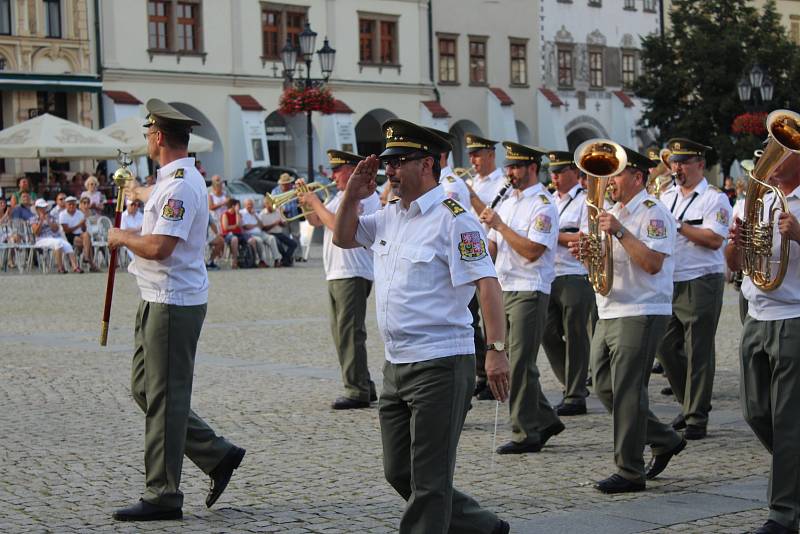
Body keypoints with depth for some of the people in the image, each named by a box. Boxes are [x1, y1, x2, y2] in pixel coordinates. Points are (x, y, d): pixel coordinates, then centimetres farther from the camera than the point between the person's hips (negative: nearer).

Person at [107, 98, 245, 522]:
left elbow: (159, 247, -27)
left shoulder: (180, 186, -18)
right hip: (159, 300, 10)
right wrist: (137, 192, 62)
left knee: (164, 398, -4)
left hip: (173, 304, -10)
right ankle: (217, 454, 19)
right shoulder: (175, 180, 14)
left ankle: (162, 496, 2)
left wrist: (122, 237, -8)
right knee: (144, 388, 14)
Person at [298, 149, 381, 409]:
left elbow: (337, 224, -21)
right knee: (341, 332, 12)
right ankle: (363, 386, 19)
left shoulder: (365, 196, -11)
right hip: (336, 273, 10)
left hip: (353, 273, -10)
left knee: (350, 332, -11)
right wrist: (306, 200, 8)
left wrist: (316, 201, -10)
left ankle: (357, 391, -9)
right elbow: (315, 221, 24)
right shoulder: (340, 196, 20)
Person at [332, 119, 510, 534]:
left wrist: (497, 350, -26)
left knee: (428, 482, -1)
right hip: (397, 366, 9)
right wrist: (353, 194, 9)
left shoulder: (452, 218, -12)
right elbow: (343, 238, 26)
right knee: (399, 473, 16)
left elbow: (486, 283, -18)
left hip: (440, 364, -9)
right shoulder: (390, 216, 13)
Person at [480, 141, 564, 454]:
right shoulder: (508, 202, 17)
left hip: (529, 291, -9)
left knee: (521, 363, -8)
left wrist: (499, 225, -18)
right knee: (511, 362, 11)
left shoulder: (543, 205, -10)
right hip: (504, 288, 9)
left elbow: (532, 251, -20)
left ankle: (526, 434, -2)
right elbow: (492, 247, 21)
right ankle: (545, 421, 23)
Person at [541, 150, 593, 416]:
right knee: (548, 334, 6)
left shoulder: (585, 200, -4)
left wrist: (554, 235, -13)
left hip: (576, 277, -7)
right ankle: (572, 385, 20)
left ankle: (575, 396, 4)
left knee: (575, 337, -3)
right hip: (549, 277, 7)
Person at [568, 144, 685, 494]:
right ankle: (664, 440, 24)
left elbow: (652, 263, -22)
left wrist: (619, 231, -25)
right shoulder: (613, 212, 17)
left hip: (641, 314, -9)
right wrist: (586, 252, 2)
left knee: (627, 393, -8)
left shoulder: (653, 213, -10)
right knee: (604, 387, 10)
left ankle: (630, 472, -1)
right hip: (609, 313, 9)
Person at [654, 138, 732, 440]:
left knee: (698, 352, -4)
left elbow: (714, 239, -17)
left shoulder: (715, 199, -4)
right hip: (669, 284, 7)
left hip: (701, 283, -6)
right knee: (665, 347, 8)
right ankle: (689, 403, 24)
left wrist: (677, 225, -17)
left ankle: (697, 418, 2)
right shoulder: (666, 198, 15)